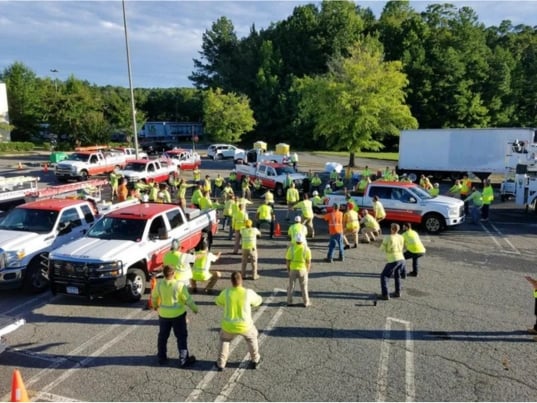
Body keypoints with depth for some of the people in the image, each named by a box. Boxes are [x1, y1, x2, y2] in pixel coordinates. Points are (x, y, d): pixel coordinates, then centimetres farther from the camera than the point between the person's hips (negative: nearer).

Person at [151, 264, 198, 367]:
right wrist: (194, 308, 2)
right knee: (181, 337, 9)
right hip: (178, 314, -3)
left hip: (164, 314, 3)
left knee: (163, 336, 21)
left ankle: (162, 358, 33)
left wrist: (155, 305, 26)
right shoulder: (179, 285, -23)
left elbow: (154, 297, 6)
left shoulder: (159, 284, -12)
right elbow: (187, 299, -15)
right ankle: (183, 360, 14)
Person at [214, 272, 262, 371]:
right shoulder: (248, 293, -19)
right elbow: (258, 301, 3)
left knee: (224, 339, 32)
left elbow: (219, 301, 6)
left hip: (229, 326, 0)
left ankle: (221, 364, 35)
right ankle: (255, 360, 42)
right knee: (251, 337, 32)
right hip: (245, 326, 0)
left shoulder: (226, 292, -17)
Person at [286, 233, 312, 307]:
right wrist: (308, 270, 7)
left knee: (291, 286, 13)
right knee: (304, 287, 10)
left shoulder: (291, 248, -9)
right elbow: (309, 262, -7)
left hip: (293, 270, 1)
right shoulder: (306, 249, -10)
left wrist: (288, 269, 7)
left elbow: (287, 260, -6)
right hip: (302, 270, -1)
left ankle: (289, 302, 17)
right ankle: (306, 302, 16)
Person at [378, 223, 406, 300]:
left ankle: (385, 295, 2)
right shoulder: (401, 237, 8)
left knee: (384, 276, 8)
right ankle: (397, 292, 31)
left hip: (393, 261, -6)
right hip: (401, 259, 6)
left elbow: (382, 248, 4)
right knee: (397, 275, 31)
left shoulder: (387, 238, -8)